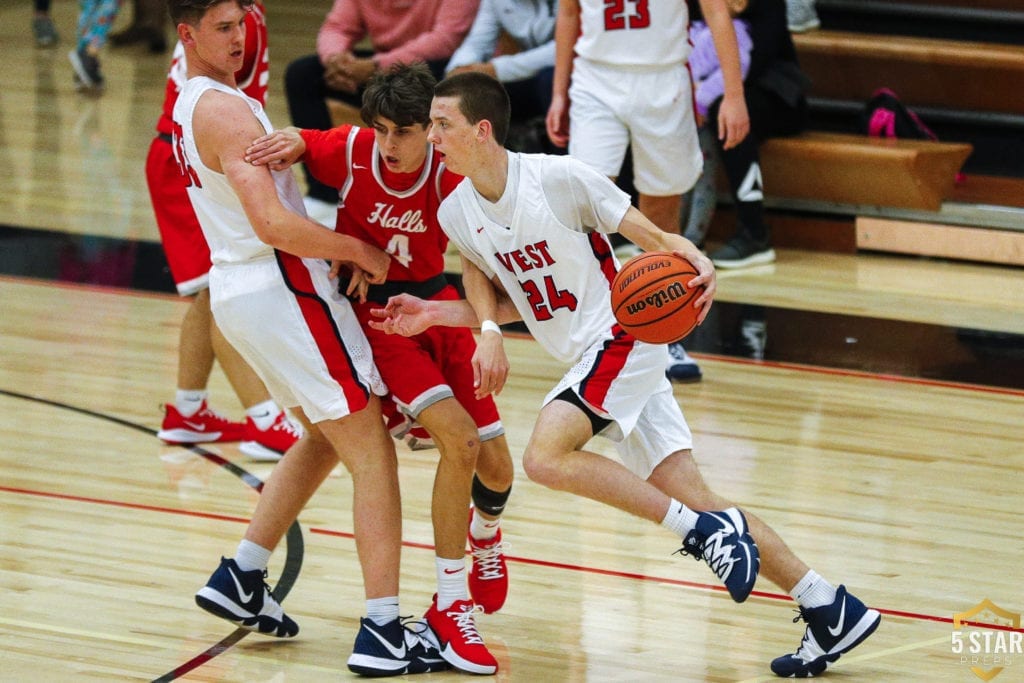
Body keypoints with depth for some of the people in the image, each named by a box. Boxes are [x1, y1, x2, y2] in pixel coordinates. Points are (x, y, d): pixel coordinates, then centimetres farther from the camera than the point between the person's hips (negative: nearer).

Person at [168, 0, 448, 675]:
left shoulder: (190, 107, 15)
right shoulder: (226, 111, -17)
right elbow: (271, 223, -26)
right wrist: (360, 251, -14)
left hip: (237, 287, 10)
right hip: (282, 290, -10)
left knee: (325, 438, 25)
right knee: (372, 453, -7)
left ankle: (241, 577, 25)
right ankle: (383, 632, -12)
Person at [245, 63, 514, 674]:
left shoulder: (451, 177, -16)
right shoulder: (352, 150, -17)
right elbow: (289, 144, -2)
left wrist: (487, 332, -30)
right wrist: (288, 145, -24)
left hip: (436, 307, 3)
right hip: (375, 316, -3)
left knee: (497, 467, 1)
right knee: (460, 441, -23)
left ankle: (485, 532, 43)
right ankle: (449, 607, -10)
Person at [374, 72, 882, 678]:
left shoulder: (558, 178, -15)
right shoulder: (457, 213, 5)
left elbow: (650, 235, -11)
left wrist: (699, 262, -30)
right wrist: (434, 315, -1)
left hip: (620, 337, -7)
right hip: (586, 357, 7)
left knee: (546, 456, -26)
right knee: (696, 500, 2)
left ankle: (705, 532, -17)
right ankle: (831, 609, 8)